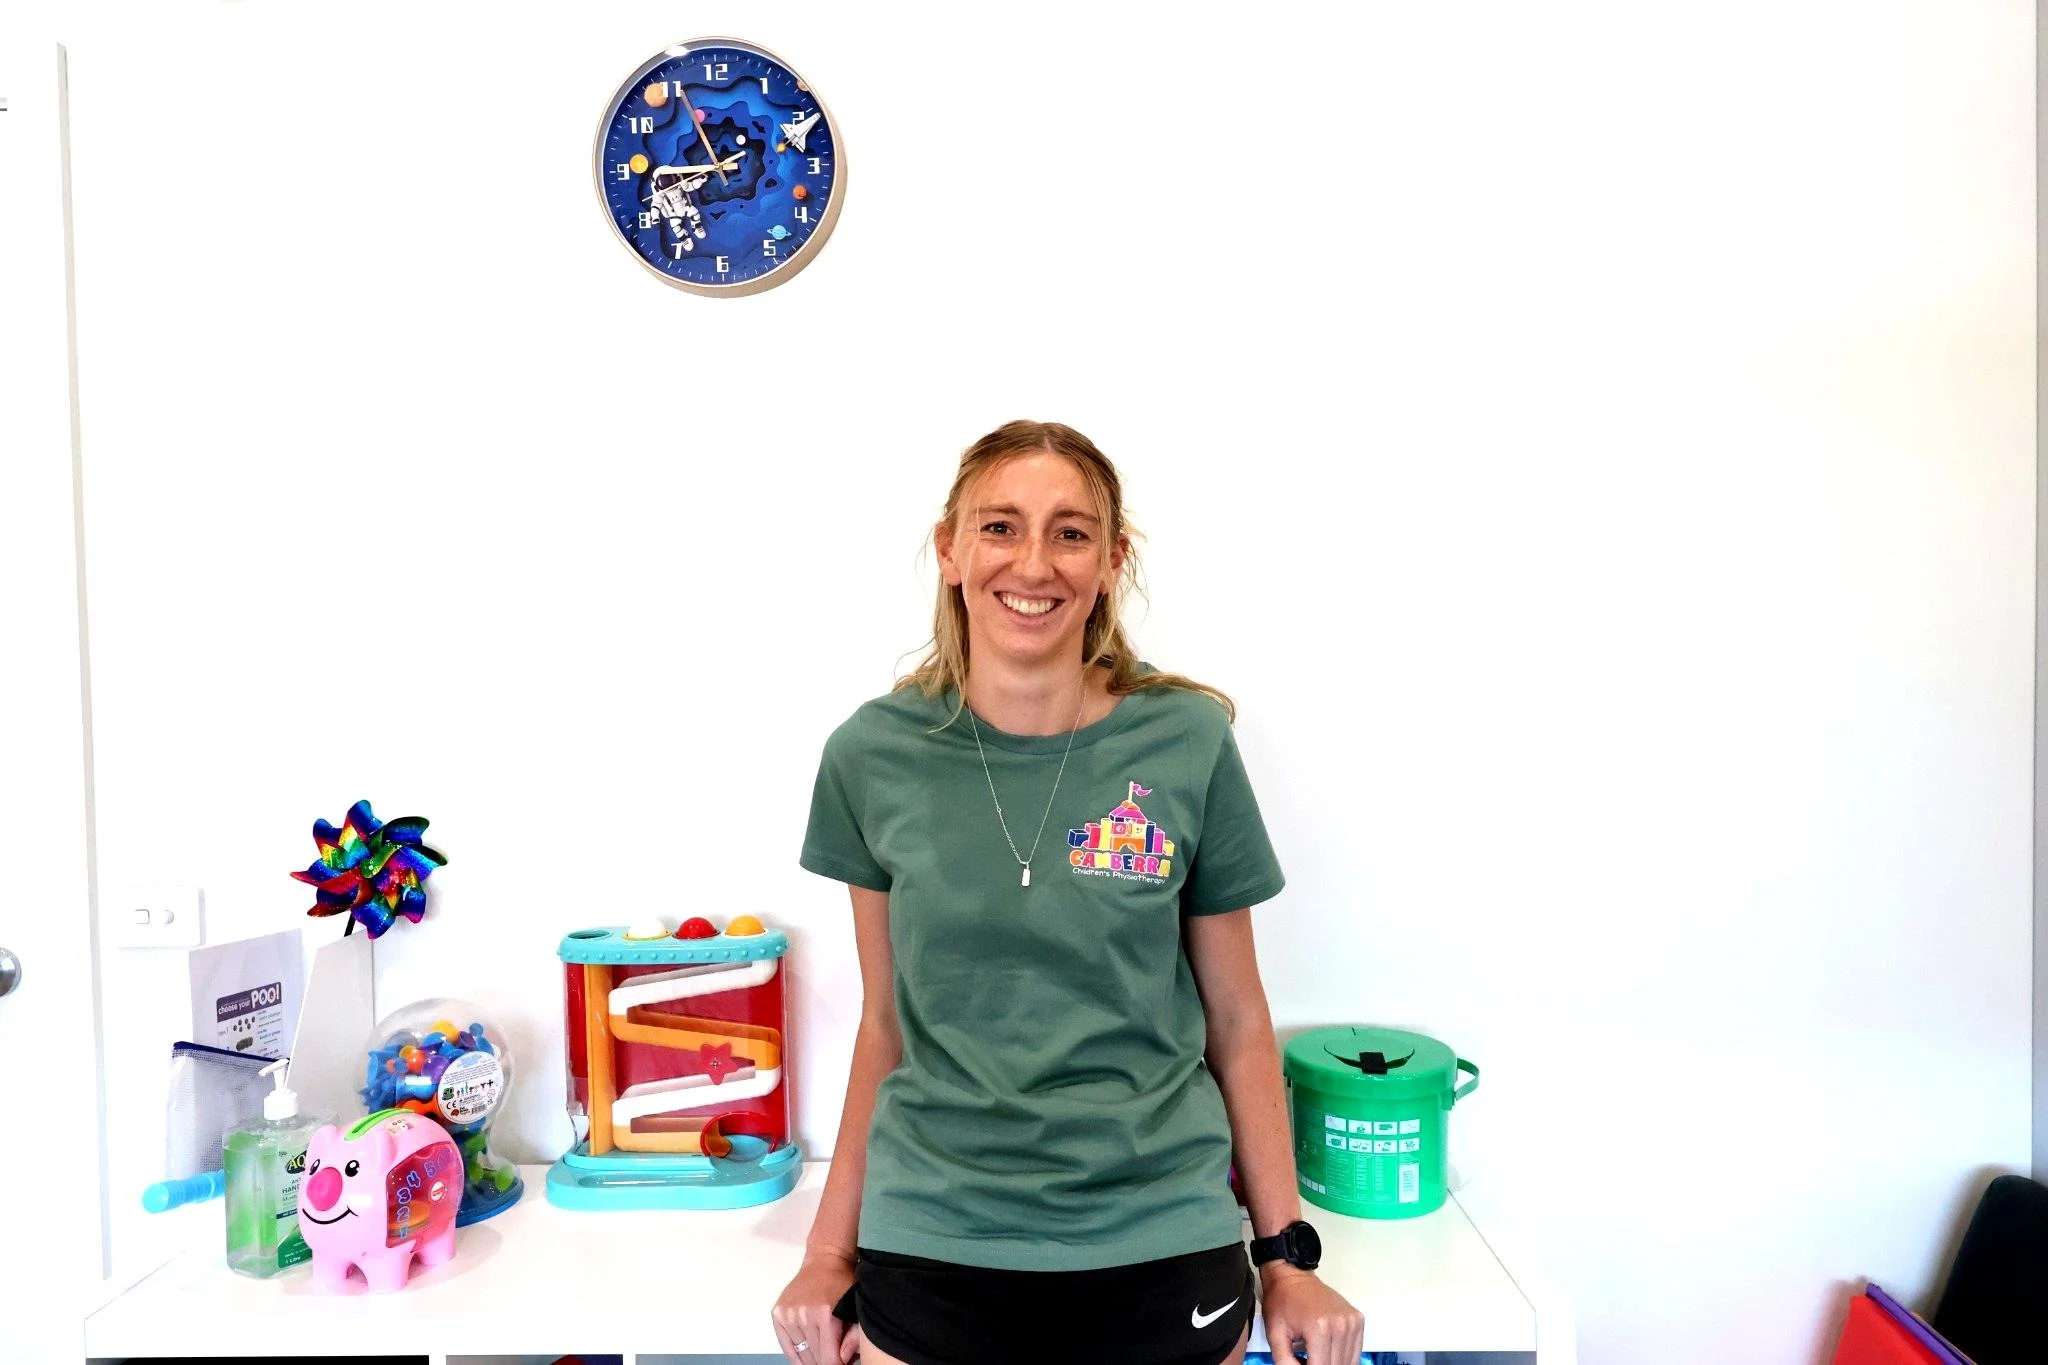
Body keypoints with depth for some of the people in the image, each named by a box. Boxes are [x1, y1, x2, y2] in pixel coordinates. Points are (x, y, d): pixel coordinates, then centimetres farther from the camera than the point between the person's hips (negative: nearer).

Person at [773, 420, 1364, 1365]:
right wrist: (830, 1250, 5)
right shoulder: (873, 757, -5)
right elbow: (886, 1022, 4)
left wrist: (1287, 1256, 3)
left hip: (1161, 1252, 0)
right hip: (931, 1250, 1)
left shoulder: (1188, 744, -8)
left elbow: (1235, 1019, 0)